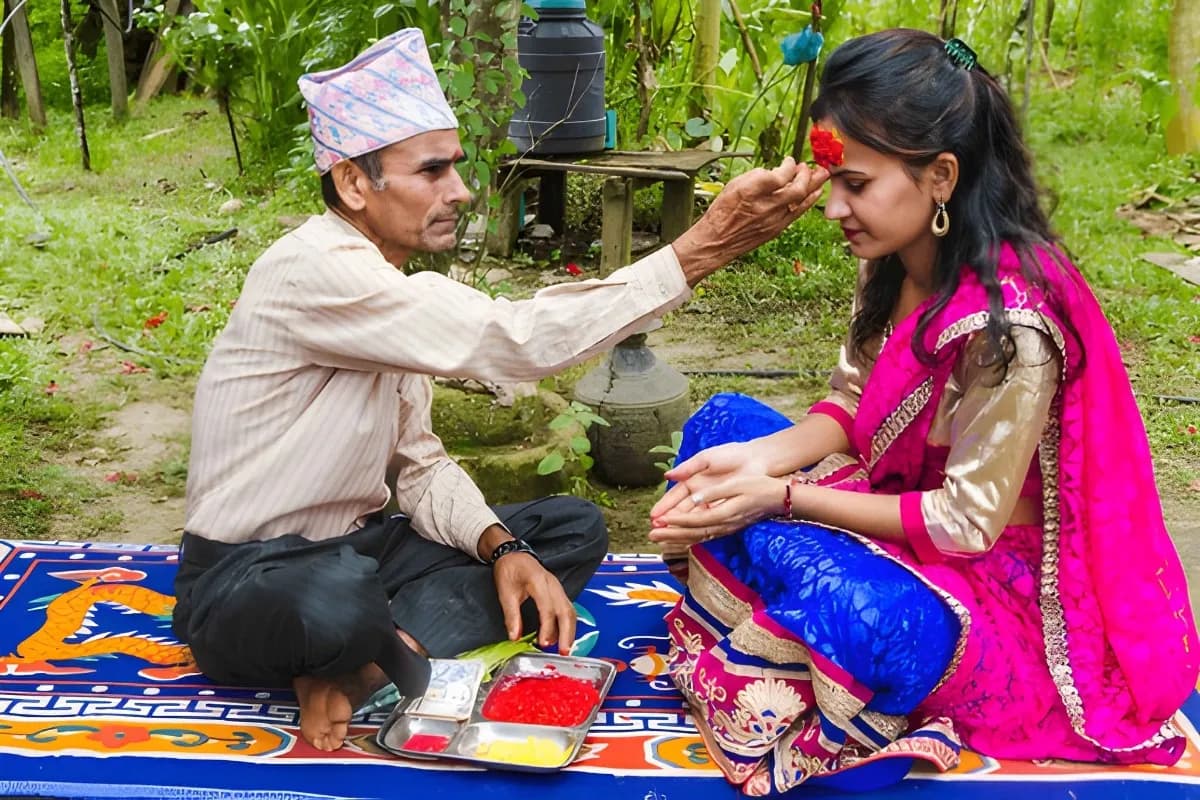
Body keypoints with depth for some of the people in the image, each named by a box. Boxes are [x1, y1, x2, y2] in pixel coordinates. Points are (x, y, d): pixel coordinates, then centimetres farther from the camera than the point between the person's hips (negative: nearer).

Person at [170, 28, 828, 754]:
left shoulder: (398, 290, 7)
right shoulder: (315, 272, -23)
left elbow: (421, 464, 7)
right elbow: (514, 340, -31)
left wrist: (503, 547, -13)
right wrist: (700, 250, -32)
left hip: (356, 548, 10)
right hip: (247, 581, -9)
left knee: (575, 528, 1)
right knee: (341, 602, -45)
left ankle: (360, 668, -14)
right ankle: (389, 647, -8)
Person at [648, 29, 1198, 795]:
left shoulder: (1009, 323, -30)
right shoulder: (895, 265, -4)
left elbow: (967, 520, -24)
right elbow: (851, 407, 4)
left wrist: (782, 496, -24)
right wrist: (759, 459, -17)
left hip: (1001, 588, -9)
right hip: (906, 507, 9)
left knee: (775, 548, -34)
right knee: (720, 424, 2)